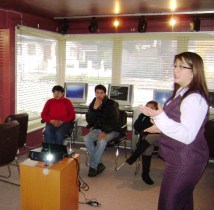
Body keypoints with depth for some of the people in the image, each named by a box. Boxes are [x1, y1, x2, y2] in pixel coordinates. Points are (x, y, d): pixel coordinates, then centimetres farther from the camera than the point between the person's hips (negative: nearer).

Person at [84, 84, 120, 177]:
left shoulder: (112, 104, -7)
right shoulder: (93, 104, 6)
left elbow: (114, 121, -13)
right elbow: (89, 120, -2)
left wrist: (105, 131, -27)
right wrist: (94, 109, -16)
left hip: (111, 130, -4)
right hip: (97, 129, 4)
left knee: (102, 141, -34)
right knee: (86, 138, -25)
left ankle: (93, 166, -19)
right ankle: (99, 164, -16)